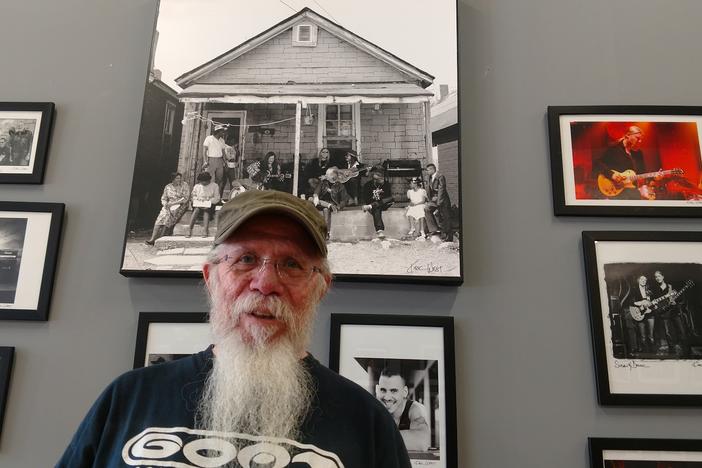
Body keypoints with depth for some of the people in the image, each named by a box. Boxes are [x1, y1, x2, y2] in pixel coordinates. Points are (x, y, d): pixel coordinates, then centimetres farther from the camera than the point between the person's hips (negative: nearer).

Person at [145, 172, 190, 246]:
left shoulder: (184, 186, -1)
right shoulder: (168, 187, 11)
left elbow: (186, 198, -9)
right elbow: (163, 198, 14)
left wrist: (173, 203, -14)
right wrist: (165, 204, -9)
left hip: (180, 206, -4)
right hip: (169, 206, 4)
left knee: (168, 217, -29)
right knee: (160, 218, -21)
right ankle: (152, 239, -23)